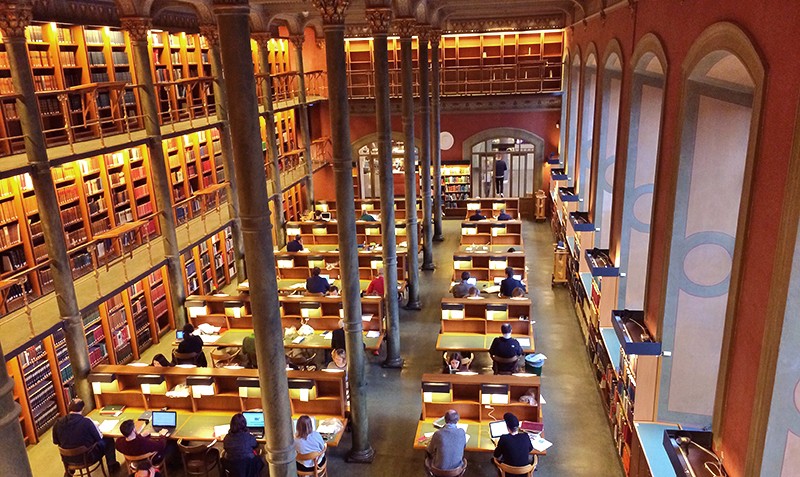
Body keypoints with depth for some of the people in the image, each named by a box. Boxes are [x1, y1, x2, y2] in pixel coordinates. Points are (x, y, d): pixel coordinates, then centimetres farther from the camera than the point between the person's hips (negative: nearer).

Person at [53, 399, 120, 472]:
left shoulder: (58, 423, -12)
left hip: (68, 459, 4)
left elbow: (55, 442, 5)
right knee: (109, 440, 17)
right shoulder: (86, 421, -24)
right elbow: (99, 438, -10)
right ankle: (112, 466, 25)